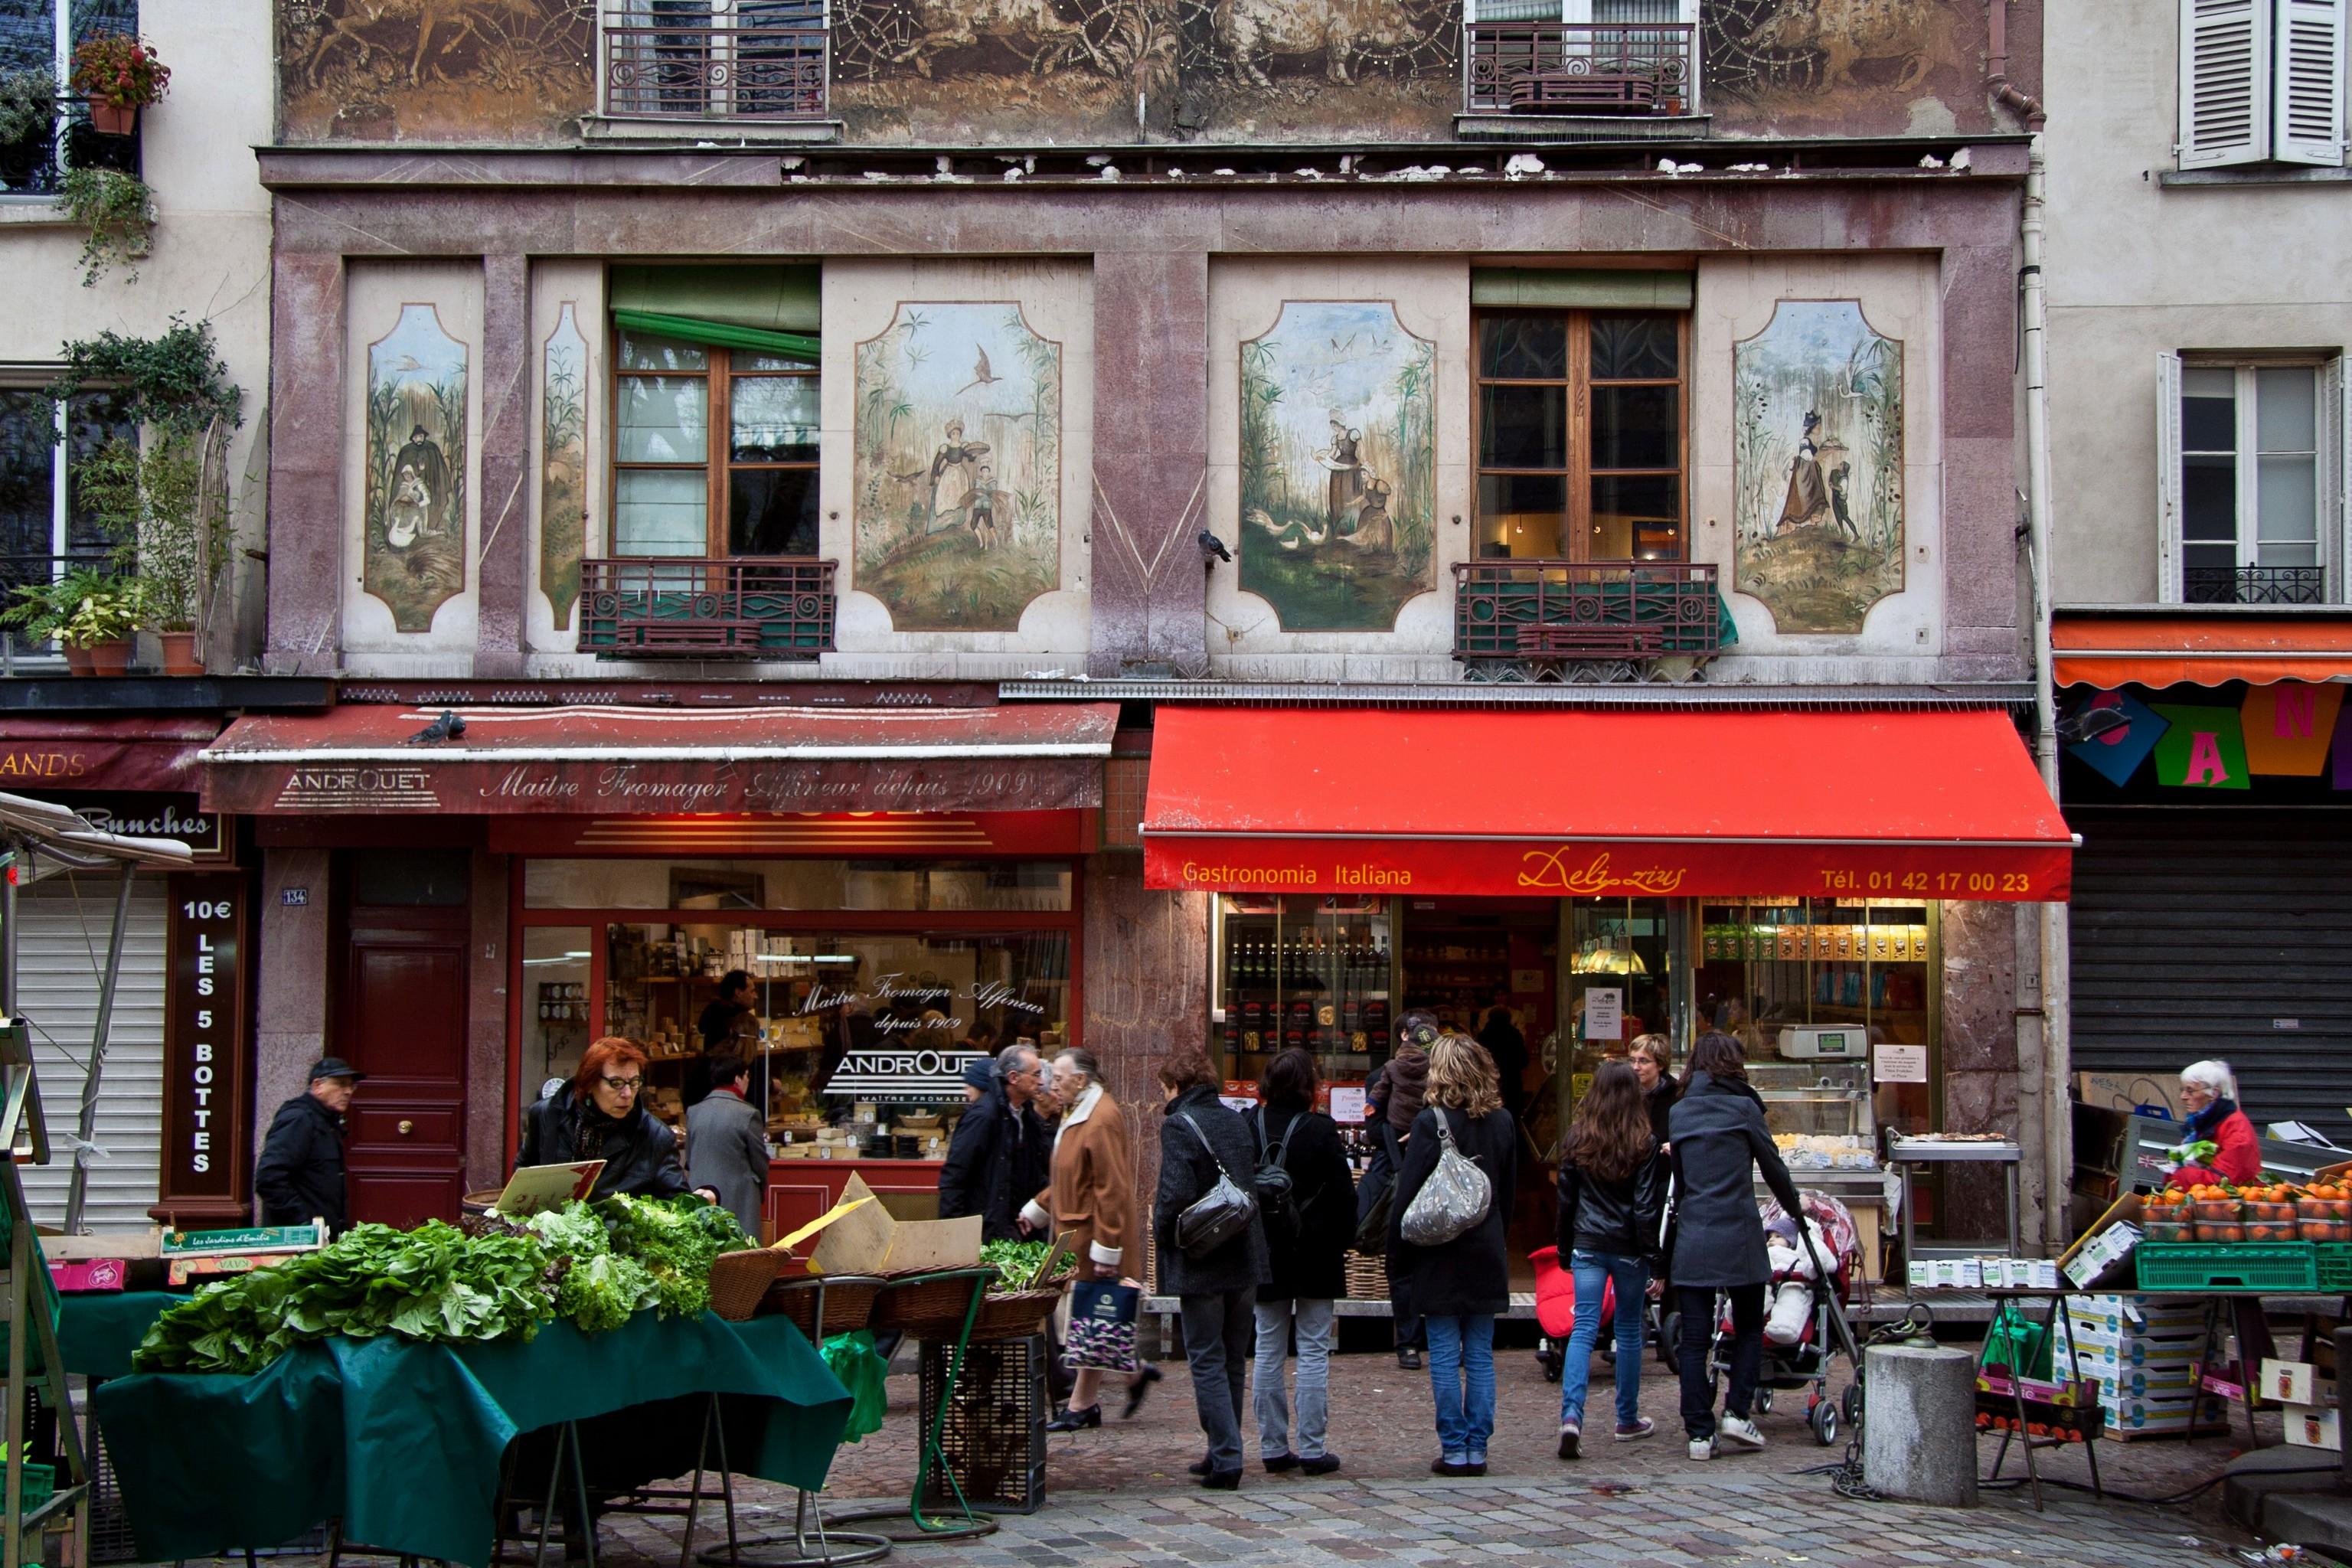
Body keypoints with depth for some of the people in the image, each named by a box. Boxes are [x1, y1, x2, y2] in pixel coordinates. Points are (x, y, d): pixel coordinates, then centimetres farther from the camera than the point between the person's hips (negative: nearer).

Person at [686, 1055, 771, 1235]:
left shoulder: (694, 1112, 4)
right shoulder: (748, 1114, -9)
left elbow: (689, 1161, 12)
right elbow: (760, 1164, -2)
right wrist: (759, 1193, 16)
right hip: (738, 1202, -5)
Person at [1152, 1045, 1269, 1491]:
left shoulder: (1179, 1125, -13)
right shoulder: (1238, 1122, 10)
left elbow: (1177, 1193, -22)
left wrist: (1161, 1230, -5)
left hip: (1201, 1265, -7)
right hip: (1246, 1260, 7)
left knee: (1207, 1361, -1)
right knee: (1233, 1361, 14)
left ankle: (1225, 1459, -5)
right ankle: (1224, 1453, 22)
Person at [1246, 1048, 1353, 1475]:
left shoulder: (1247, 1126, -3)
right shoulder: (1320, 1130, -13)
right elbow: (1342, 1194, -9)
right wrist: (1344, 1240, 4)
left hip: (1263, 1256, 3)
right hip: (1314, 1256, -3)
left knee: (1269, 1349, 10)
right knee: (1314, 1351, 2)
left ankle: (1273, 1447, 11)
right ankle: (1312, 1448, 1)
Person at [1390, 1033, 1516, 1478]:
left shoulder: (1431, 1122, -12)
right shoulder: (1502, 1122, 4)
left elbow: (1408, 1194, -11)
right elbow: (1509, 1193, 12)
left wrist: (1397, 1253, -3)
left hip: (1439, 1257, -5)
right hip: (1486, 1256, 5)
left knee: (1444, 1357, 1)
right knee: (1480, 1356, 8)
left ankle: (1454, 1449, 2)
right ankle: (1477, 1449, 9)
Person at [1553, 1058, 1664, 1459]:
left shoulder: (1577, 1137, 0)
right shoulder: (1645, 1143, -8)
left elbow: (1566, 1199, 6)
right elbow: (1647, 1207, -9)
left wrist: (1565, 1249, 16)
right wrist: (1655, 1257, -4)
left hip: (1587, 1245, 1)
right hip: (1629, 1248, -1)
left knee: (1584, 1328, -2)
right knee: (1629, 1331, 12)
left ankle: (1571, 1413, -21)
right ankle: (1628, 1419, 22)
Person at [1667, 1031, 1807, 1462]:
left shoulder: (1677, 1113, 7)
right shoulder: (1743, 1107, -2)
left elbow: (1676, 1176, 12)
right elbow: (1772, 1164, 7)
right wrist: (1794, 1206, 23)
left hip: (1691, 1236, 2)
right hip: (1739, 1236, -2)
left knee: (1694, 1338, 4)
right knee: (1749, 1328, 14)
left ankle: (1699, 1431, 2)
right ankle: (1737, 1411, 2)